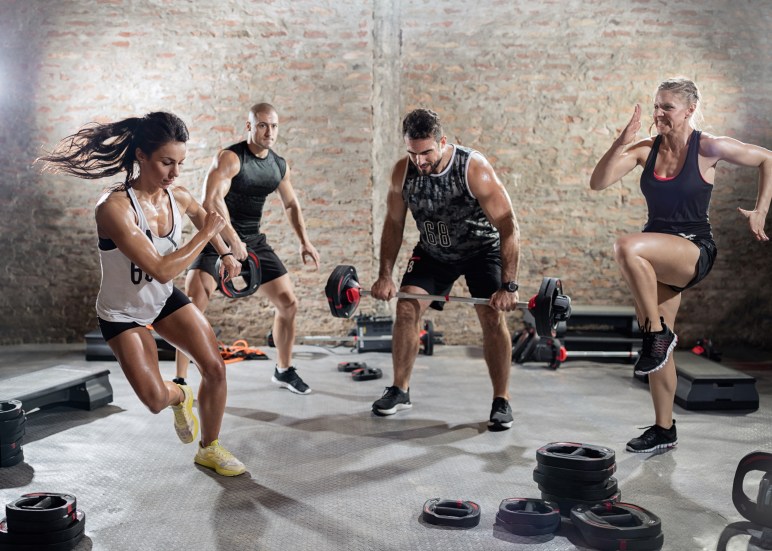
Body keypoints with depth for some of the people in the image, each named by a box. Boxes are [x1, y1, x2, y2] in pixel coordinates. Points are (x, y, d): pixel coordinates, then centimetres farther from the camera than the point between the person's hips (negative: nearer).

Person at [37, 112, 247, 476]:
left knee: (215, 368, -6)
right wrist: (206, 233, -27)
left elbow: (202, 216, 15)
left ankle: (209, 449, 17)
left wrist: (225, 253, 11)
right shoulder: (114, 208, -32)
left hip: (165, 300, 5)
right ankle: (180, 396, 27)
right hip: (122, 313, -5)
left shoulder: (178, 197, -12)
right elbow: (162, 270, -37)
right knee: (156, 399, -13)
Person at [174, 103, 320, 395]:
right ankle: (180, 380, -10)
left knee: (288, 303, 7)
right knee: (193, 304, -20)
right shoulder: (230, 158, -16)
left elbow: (292, 204, 20)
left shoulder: (279, 166, 5)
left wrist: (305, 242, 11)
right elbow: (211, 201, -29)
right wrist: (233, 241, -34)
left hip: (254, 240, 6)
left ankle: (283, 370, 26)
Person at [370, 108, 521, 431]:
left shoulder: (474, 169, -30)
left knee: (493, 316, -17)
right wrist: (385, 276, -10)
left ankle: (501, 402, -3)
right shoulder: (402, 171, -18)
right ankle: (400, 391, 8)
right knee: (406, 309, -8)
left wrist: (508, 286, -33)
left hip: (481, 249, -3)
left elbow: (508, 226, -29)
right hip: (434, 251, 4)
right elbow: (393, 225, -5)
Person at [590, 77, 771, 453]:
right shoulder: (646, 148, 2)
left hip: (694, 251, -5)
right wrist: (622, 141, -17)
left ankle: (658, 333, -19)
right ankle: (664, 429, 23)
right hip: (657, 258, 5)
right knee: (658, 348, 9)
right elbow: (598, 183, -8)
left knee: (627, 247, -35)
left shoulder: (708, 148, -8)